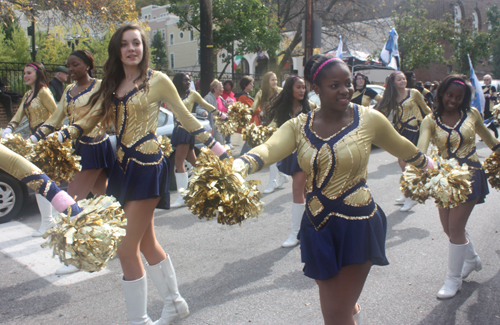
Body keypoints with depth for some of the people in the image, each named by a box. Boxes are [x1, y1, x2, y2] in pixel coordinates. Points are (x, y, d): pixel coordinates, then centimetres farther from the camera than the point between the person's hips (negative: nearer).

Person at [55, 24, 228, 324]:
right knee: (146, 241, 15)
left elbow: (186, 118, 1)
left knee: (127, 248, -6)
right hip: (123, 165, 7)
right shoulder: (112, 85, 12)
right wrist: (59, 136, -11)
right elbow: (89, 121, 5)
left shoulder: (157, 80, -4)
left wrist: (217, 147, 0)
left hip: (148, 166, -7)